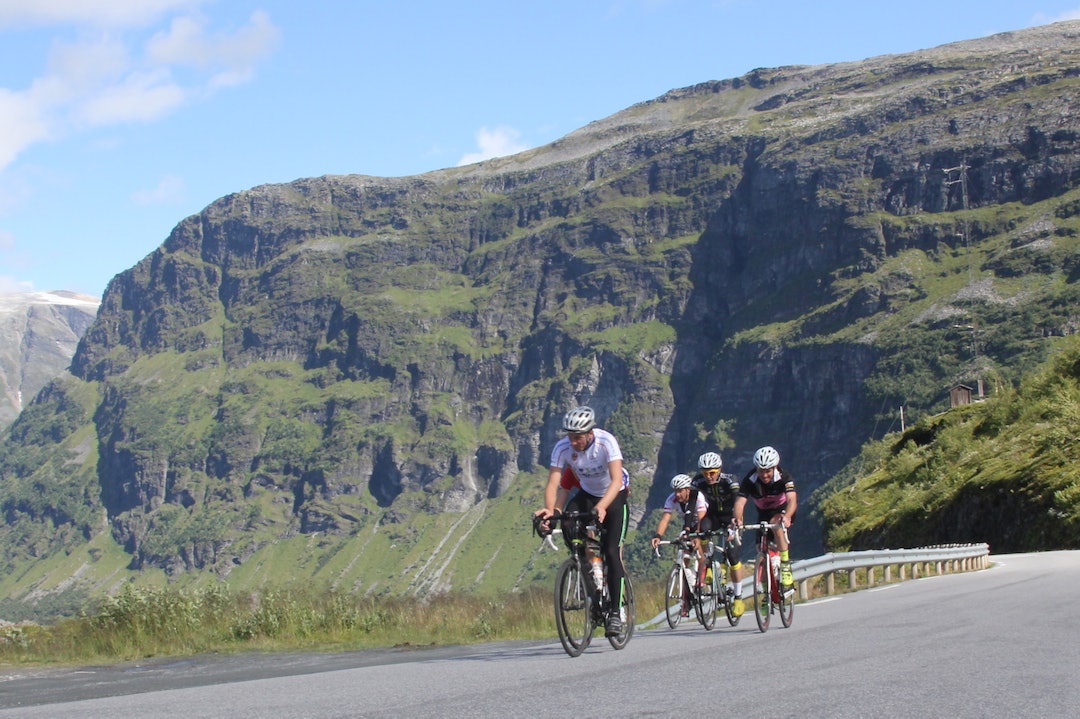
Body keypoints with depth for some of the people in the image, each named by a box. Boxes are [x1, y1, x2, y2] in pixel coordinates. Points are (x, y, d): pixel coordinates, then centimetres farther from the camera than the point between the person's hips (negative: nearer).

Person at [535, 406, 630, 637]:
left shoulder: (606, 442, -31)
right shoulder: (562, 448, -23)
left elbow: (616, 480, -40)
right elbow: (553, 483, -27)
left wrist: (602, 506, -56)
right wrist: (550, 509, -47)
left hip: (614, 496, -3)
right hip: (586, 493, 3)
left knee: (612, 553, -16)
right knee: (568, 524, -28)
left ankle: (615, 612, -11)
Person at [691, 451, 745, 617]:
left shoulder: (730, 480, -27)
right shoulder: (699, 482, -20)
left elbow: (737, 502, -40)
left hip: (730, 517, -2)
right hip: (713, 515, 2)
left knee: (732, 555, -13)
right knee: (703, 528, -34)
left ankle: (738, 597, 2)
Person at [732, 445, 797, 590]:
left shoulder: (783, 477, -29)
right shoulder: (750, 480, -25)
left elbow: (792, 500, -43)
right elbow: (740, 502, -35)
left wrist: (787, 517, -63)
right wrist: (738, 520, -57)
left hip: (783, 510, -3)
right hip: (764, 513, 3)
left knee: (776, 524, -35)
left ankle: (786, 568, -30)